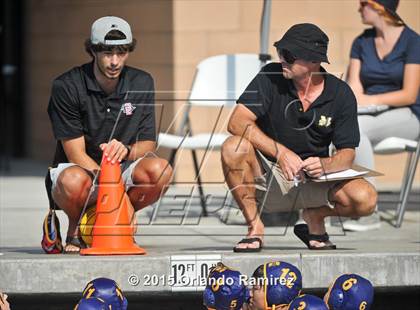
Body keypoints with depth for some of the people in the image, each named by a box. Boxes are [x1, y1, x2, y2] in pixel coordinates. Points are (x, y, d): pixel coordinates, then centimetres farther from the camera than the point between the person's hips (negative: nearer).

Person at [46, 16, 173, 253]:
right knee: (74, 181, -40)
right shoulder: (67, 87, -13)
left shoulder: (142, 83, -1)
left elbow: (149, 144, -2)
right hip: (79, 169, -3)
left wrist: (126, 151, -27)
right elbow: (76, 154, -15)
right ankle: (75, 231, -4)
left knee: (161, 170, -29)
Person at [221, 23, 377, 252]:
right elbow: (237, 122, -20)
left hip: (314, 181, 1)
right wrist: (280, 152, -32)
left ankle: (314, 216, 9)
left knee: (365, 198, -24)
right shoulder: (271, 77, -10)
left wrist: (324, 164, -30)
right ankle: (255, 227, -13)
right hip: (267, 177, -1)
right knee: (234, 148, -32)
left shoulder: (341, 94, -6)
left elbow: (347, 154, -6)